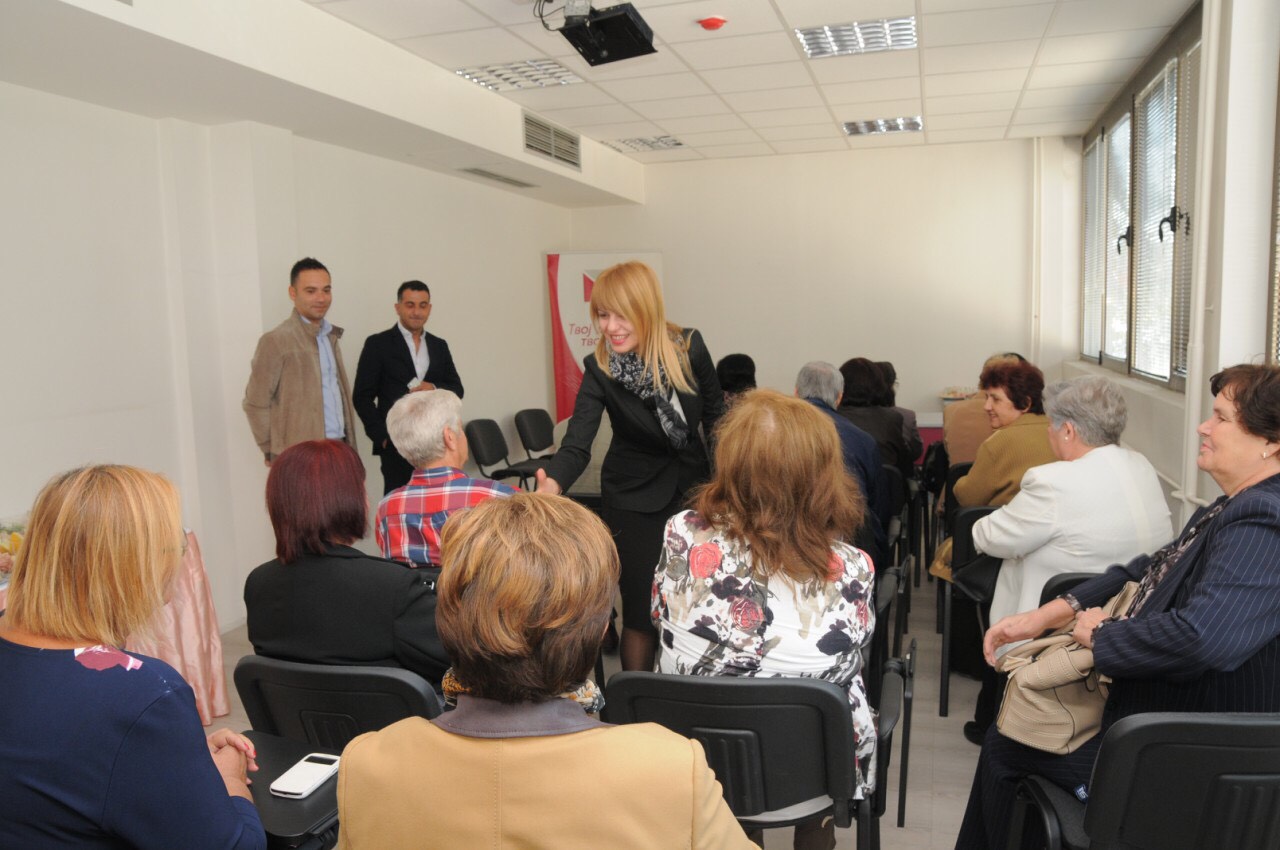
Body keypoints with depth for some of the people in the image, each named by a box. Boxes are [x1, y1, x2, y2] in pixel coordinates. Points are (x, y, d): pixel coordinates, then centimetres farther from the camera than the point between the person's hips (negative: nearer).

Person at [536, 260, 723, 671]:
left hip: (692, 482, 3)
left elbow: (715, 413, 1)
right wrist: (551, 484, -47)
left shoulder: (689, 347, -13)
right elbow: (577, 444, -27)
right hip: (635, 495, -2)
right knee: (641, 607, 0)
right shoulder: (599, 369, -18)